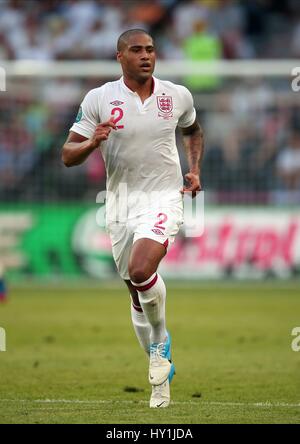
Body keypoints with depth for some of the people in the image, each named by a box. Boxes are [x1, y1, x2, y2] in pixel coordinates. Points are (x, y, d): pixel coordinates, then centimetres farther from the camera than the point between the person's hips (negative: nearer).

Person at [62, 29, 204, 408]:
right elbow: (68, 156, -3)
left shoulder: (177, 96, 1)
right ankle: (162, 371, 28)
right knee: (137, 293, 10)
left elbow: (193, 129, 24)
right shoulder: (99, 99, -4)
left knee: (141, 270, -27)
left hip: (164, 199, -2)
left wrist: (195, 169, 10)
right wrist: (93, 142, -23)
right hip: (120, 203, 2)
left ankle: (160, 341, -2)